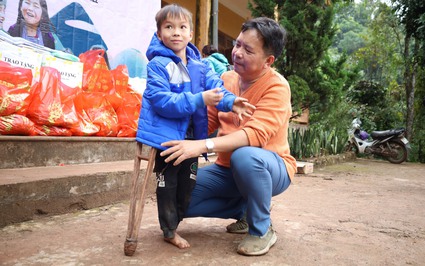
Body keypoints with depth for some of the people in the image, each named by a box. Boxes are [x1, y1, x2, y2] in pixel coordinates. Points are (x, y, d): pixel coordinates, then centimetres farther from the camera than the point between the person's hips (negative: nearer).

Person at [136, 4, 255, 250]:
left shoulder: (199, 65, 6)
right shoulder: (158, 64, -13)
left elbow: (215, 84, -3)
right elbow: (162, 101, -24)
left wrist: (230, 101, -24)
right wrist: (199, 100, -28)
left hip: (191, 136, 6)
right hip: (165, 135, -6)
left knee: (188, 183, 16)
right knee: (167, 184, 7)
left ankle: (175, 220, 37)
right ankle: (169, 230, 25)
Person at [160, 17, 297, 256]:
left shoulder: (276, 86, -18)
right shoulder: (226, 79, 1)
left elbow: (256, 134, -33)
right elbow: (207, 120, 4)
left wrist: (203, 146, -42)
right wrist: (181, 138, -15)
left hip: (270, 168, -6)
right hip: (228, 169, 6)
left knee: (244, 156, -40)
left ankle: (262, 229, -12)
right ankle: (244, 211, 13)